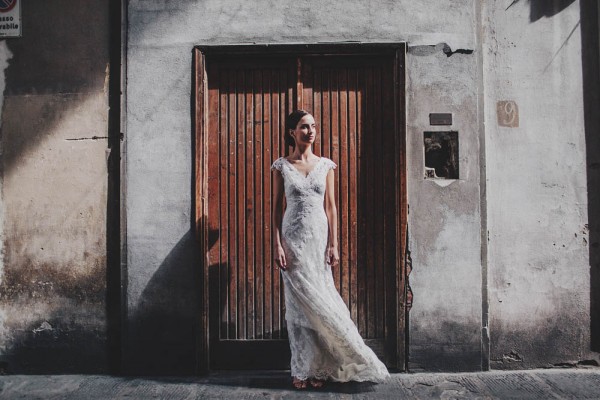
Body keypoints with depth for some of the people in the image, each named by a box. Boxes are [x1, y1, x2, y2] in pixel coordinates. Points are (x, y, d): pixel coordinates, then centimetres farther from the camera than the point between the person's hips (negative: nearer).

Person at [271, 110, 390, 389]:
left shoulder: (325, 165, 6)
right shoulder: (282, 166, 2)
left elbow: (331, 206, 4)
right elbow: (277, 207, 1)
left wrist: (334, 244, -2)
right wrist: (277, 245, -7)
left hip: (319, 237, 1)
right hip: (293, 240, -1)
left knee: (320, 300, 3)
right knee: (299, 303, 4)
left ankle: (319, 367, 17)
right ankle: (303, 369, 17)